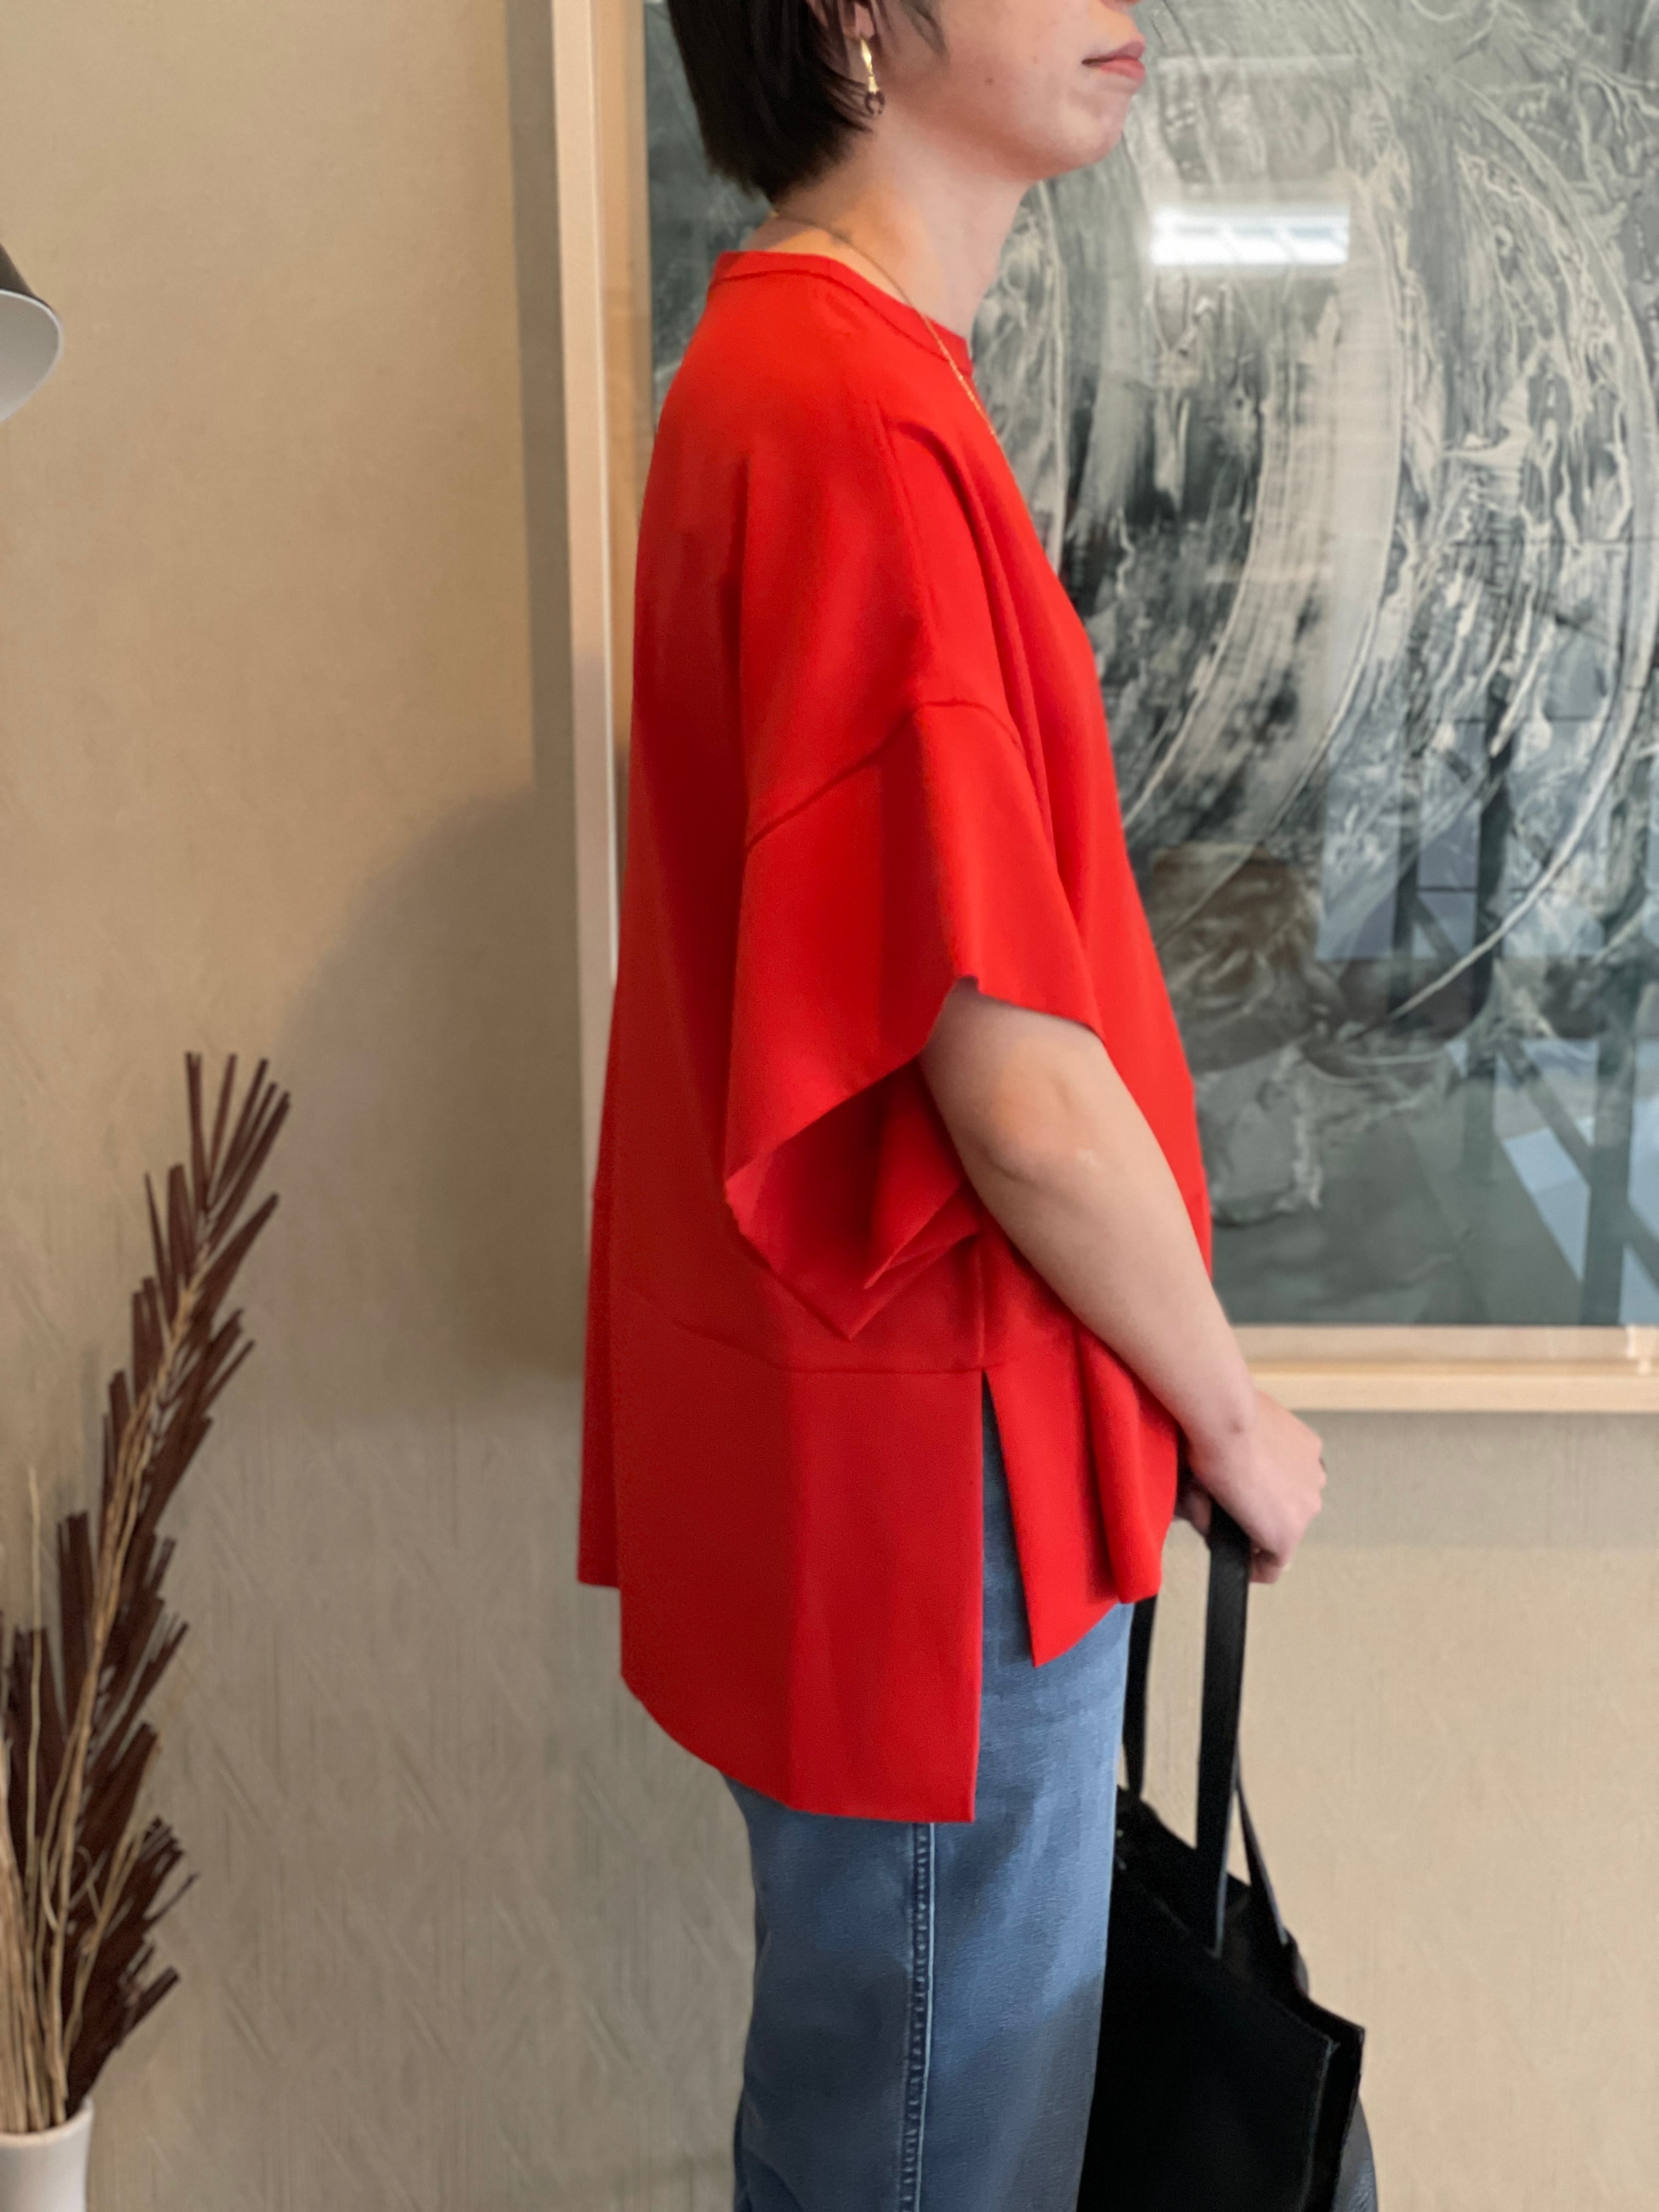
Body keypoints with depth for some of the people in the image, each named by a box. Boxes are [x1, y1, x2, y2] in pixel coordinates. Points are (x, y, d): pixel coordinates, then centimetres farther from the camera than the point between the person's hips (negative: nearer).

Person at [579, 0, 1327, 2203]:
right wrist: (1234, 1420, -5)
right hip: (928, 1465, -9)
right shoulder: (869, 424, -22)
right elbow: (1021, 1089, -23)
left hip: (848, 1418, 9)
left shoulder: (789, 370, 10)